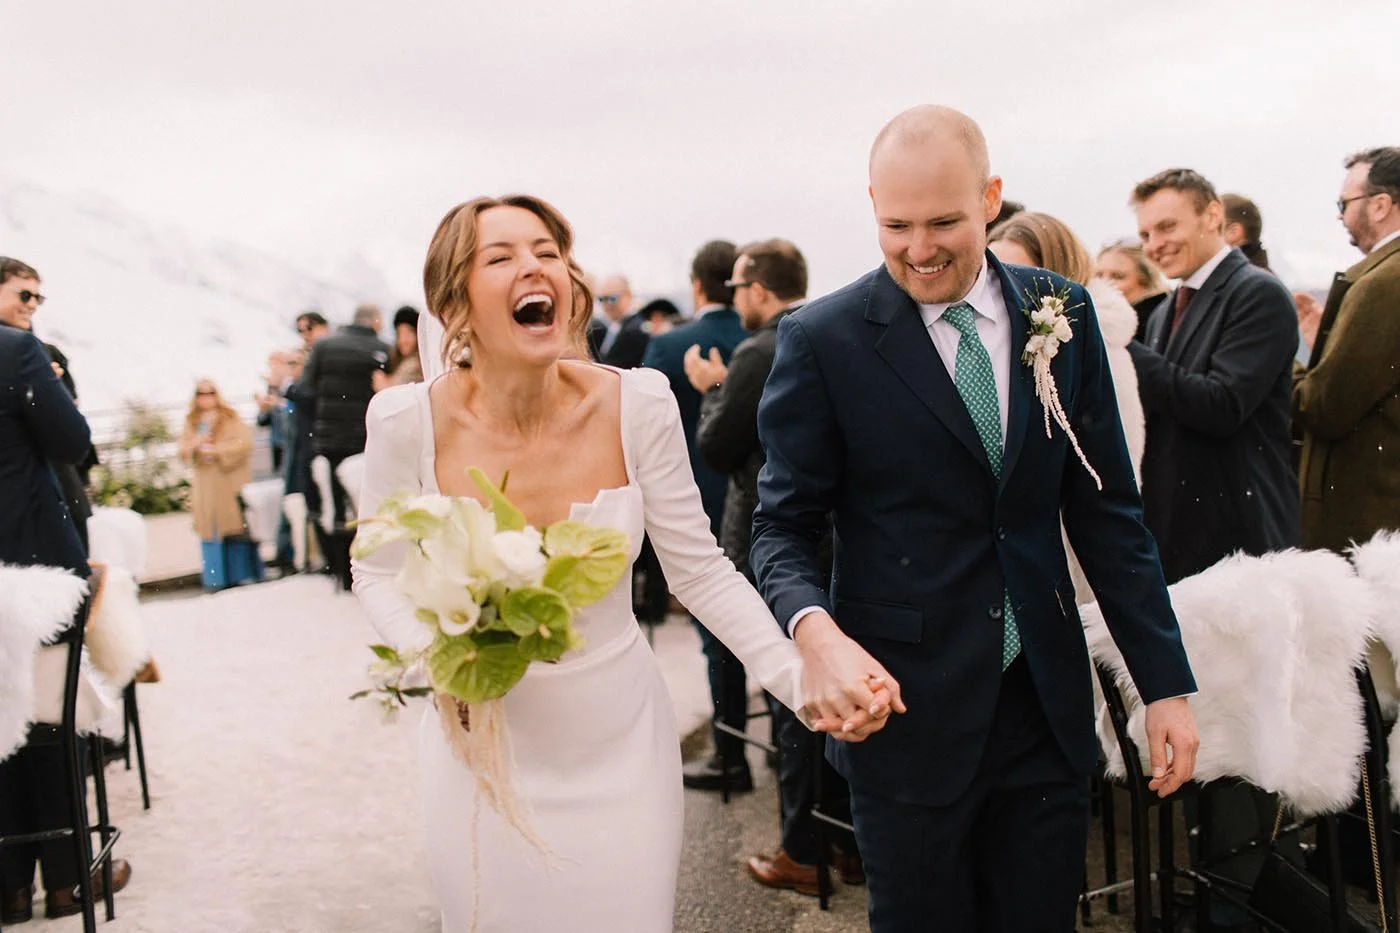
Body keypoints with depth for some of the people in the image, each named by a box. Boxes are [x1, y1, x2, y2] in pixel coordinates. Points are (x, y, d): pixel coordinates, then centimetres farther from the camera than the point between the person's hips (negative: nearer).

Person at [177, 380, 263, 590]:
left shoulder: (230, 418, 2)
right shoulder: (191, 422, 14)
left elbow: (244, 442, -8)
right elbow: (183, 451, 11)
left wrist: (217, 450, -15)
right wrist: (195, 444, -11)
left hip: (230, 480, -3)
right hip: (204, 484, 3)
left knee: (235, 526, -5)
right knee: (211, 530, 0)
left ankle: (244, 573, 2)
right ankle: (218, 578, 3)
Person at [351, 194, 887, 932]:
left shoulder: (638, 405, -14)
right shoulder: (410, 421, -14)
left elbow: (700, 571, -8)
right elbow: (379, 574, -1)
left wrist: (801, 680, -19)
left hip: (620, 748, 1)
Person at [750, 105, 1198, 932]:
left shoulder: (1063, 314, 2)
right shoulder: (822, 339, -8)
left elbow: (1108, 510, 6)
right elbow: (784, 526, -4)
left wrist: (1166, 681, 4)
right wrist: (817, 630, -25)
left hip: (1047, 706, 3)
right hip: (906, 707, -3)